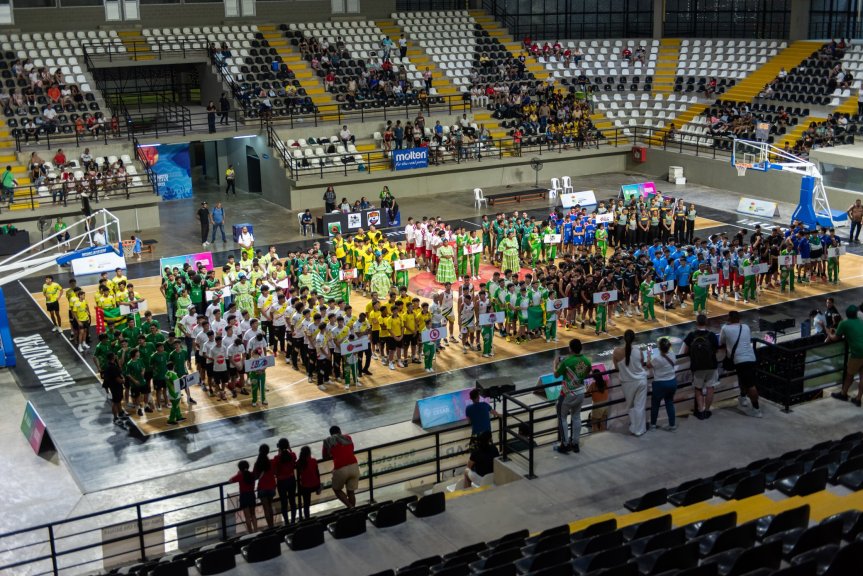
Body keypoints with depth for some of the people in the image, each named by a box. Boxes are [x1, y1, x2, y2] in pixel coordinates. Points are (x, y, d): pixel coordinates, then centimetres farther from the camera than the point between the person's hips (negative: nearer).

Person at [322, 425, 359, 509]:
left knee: (336, 489, 19)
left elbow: (325, 457, 21)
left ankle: (350, 506, 0)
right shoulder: (347, 437, 20)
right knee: (351, 492, 17)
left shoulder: (327, 441, 12)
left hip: (340, 469, -3)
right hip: (354, 466, 3)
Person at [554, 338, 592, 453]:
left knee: (562, 417, 10)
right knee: (576, 417, 18)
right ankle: (575, 444, 25)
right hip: (580, 393, 6)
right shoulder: (586, 361, -5)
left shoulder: (567, 361, -22)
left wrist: (556, 363, 9)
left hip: (568, 394, -6)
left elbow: (556, 375, -8)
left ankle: (565, 445, 11)